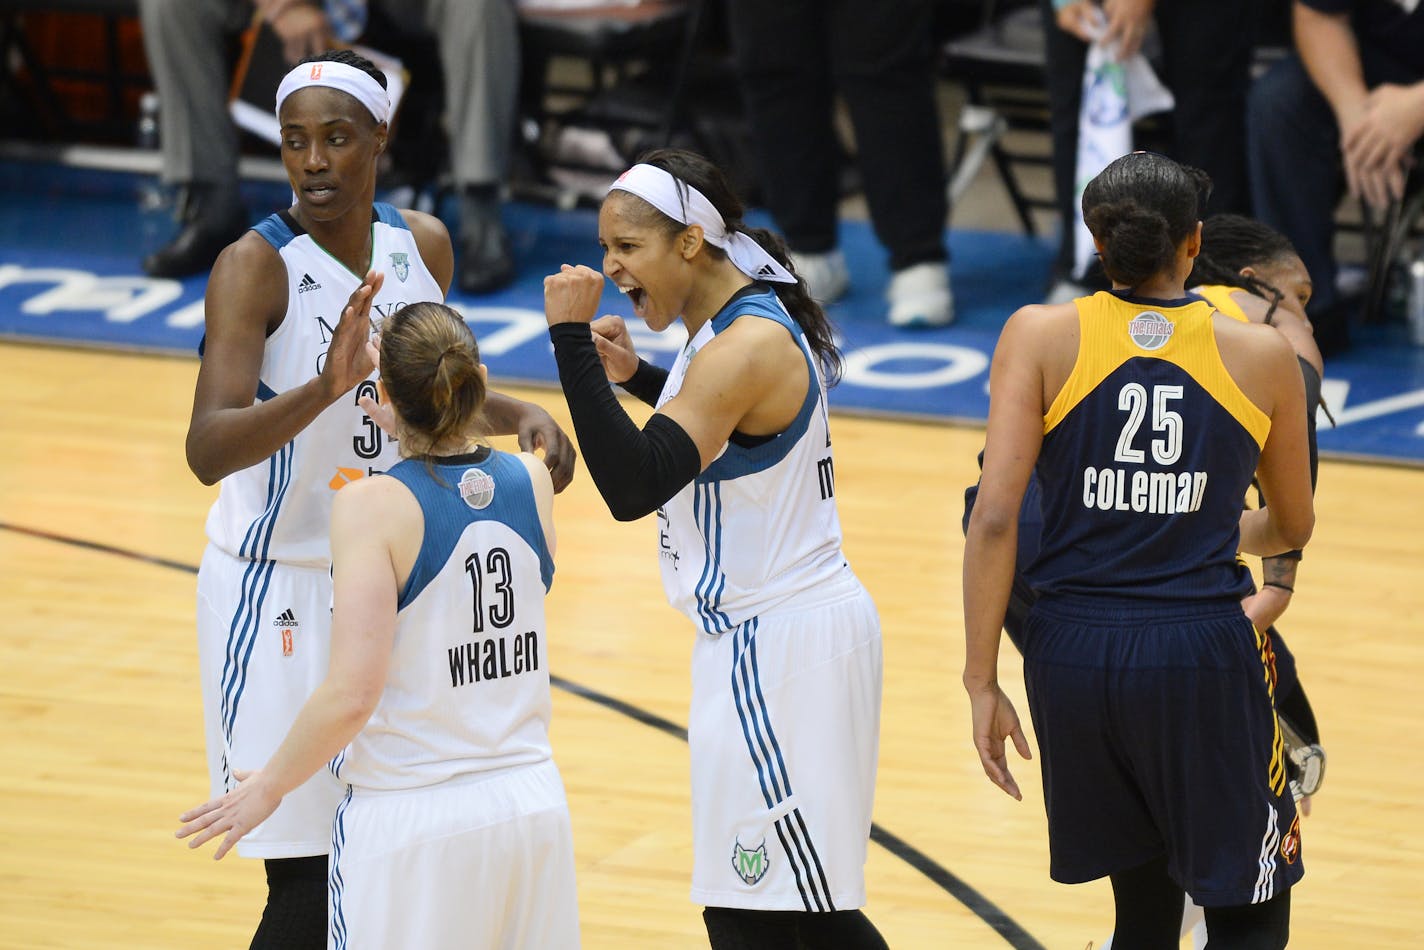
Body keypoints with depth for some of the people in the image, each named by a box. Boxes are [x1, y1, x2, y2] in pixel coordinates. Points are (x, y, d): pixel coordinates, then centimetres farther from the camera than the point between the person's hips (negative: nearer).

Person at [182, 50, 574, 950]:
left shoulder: (423, 244, 1)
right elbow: (208, 450, -30)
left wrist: (517, 414, 1)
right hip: (282, 593, -6)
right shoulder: (256, 266, -18)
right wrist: (325, 388, -46)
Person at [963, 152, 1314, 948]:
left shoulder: (1041, 337, -1)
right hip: (1204, 654, -2)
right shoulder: (1263, 356, 2)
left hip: (1076, 651, 2)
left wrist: (982, 682, -2)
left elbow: (995, 518, -8)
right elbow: (1294, 528, 17)